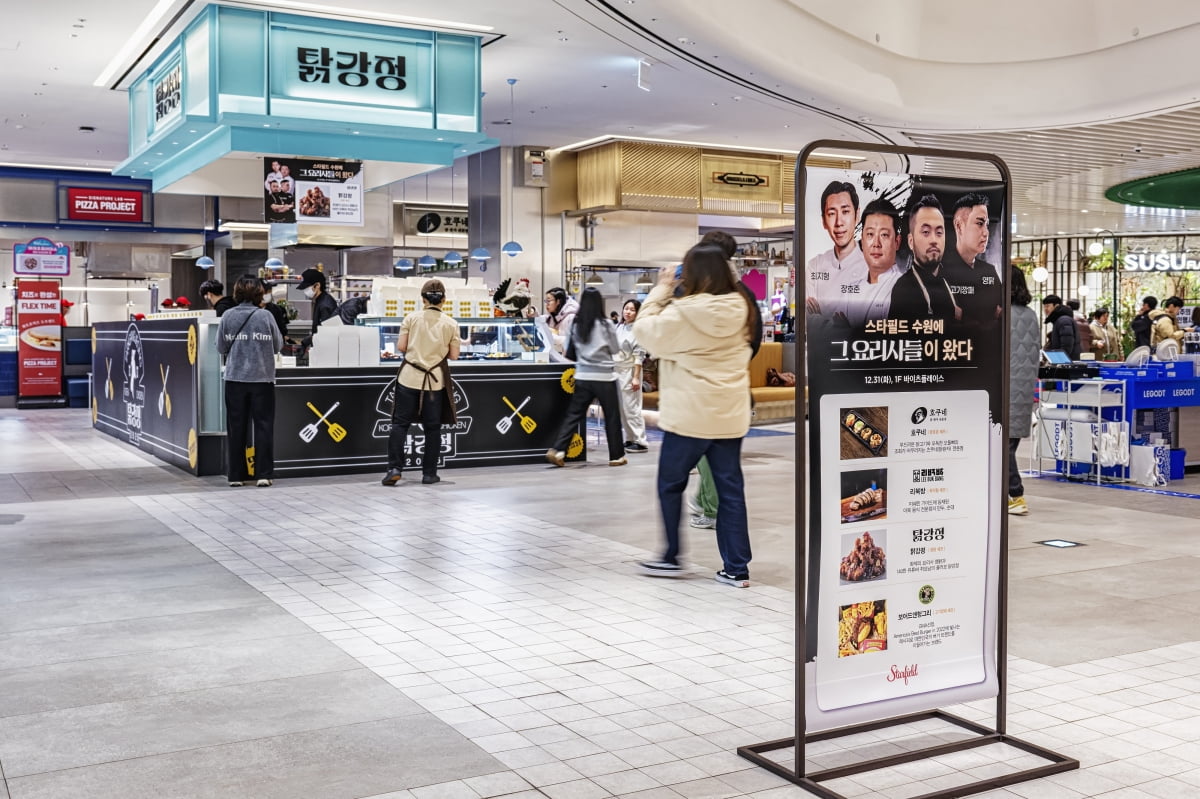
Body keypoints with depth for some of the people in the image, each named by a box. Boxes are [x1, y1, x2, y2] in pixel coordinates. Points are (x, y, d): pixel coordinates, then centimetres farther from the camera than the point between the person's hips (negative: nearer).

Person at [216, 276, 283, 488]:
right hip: (262, 377, -2)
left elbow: (221, 347, 4)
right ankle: (264, 474, 2)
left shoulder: (228, 316, -2)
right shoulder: (265, 316, -6)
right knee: (263, 426, 4)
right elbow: (278, 345, 2)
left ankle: (235, 475, 11)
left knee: (236, 427, 8)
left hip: (235, 378, 2)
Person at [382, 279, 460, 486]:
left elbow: (400, 347, -4)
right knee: (432, 428, 8)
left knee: (400, 423, 4)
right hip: (435, 381, 1)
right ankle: (429, 473, 11)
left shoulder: (411, 318, -2)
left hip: (410, 377, 0)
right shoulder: (450, 323, -1)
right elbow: (453, 355, 0)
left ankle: (395, 468, -6)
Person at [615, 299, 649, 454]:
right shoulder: (619, 327, 11)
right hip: (618, 371, 7)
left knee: (631, 408, -7)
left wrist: (636, 377, -16)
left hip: (630, 371, -7)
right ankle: (629, 439, 16)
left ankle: (640, 442, -1)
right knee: (622, 408, 8)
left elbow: (639, 355, -12)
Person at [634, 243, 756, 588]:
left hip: (689, 414, -5)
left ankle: (671, 558, 21)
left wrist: (661, 289, 4)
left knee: (670, 485, 13)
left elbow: (645, 329, -5)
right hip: (730, 415, 5)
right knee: (730, 489, 8)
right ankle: (736, 568, 10)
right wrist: (670, 294, 9)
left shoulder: (682, 313, -17)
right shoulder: (739, 309, -1)